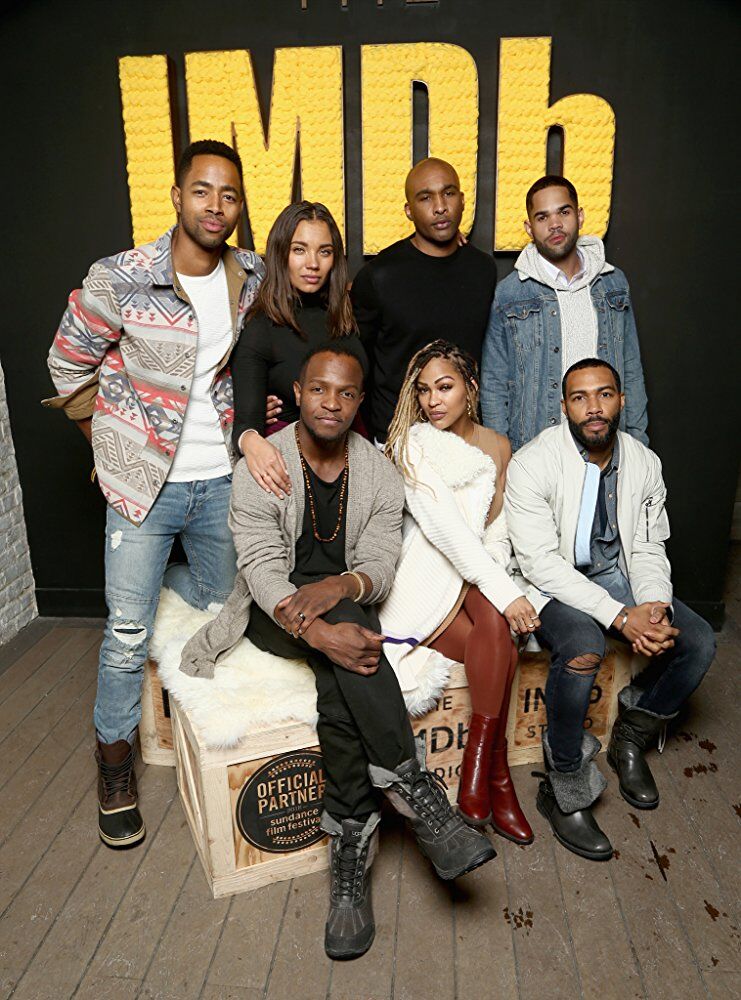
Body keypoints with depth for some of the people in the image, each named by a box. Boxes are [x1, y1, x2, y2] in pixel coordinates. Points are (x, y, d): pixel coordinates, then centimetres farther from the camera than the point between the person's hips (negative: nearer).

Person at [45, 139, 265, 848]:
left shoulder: (251, 278, 0)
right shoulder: (119, 280, -14)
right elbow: (68, 365, 0)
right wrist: (109, 439, 3)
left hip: (219, 479, 4)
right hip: (145, 483, -4)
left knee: (219, 599, 21)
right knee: (128, 631, 3)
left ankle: (152, 580, 53)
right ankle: (114, 759, 26)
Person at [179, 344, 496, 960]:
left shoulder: (380, 474, 0)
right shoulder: (261, 468, -9)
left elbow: (381, 565, -7)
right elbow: (264, 571, -19)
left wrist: (342, 585, -32)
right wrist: (318, 631, -37)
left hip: (348, 606, 2)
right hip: (274, 611, -2)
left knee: (339, 686, -30)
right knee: (342, 640, -34)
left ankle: (352, 851, -17)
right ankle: (420, 799, -28)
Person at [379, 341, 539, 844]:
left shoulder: (498, 446, 9)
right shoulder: (412, 442, -7)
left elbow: (497, 528, 11)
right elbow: (444, 525, -19)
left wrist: (499, 580, -10)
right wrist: (504, 593, -24)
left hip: (477, 569, 4)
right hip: (425, 577, -4)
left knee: (494, 623, -29)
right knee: (503, 653, -24)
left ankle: (478, 765, -17)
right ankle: (498, 777, -9)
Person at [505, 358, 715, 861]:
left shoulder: (645, 463, 0)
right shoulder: (533, 463, -18)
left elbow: (649, 548, 3)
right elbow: (540, 560, -22)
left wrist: (656, 606, -19)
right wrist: (620, 615, -28)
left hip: (616, 575, 6)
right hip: (549, 584, -6)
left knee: (699, 642, -10)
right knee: (582, 648, -34)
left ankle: (631, 739, 16)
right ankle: (564, 789, -11)